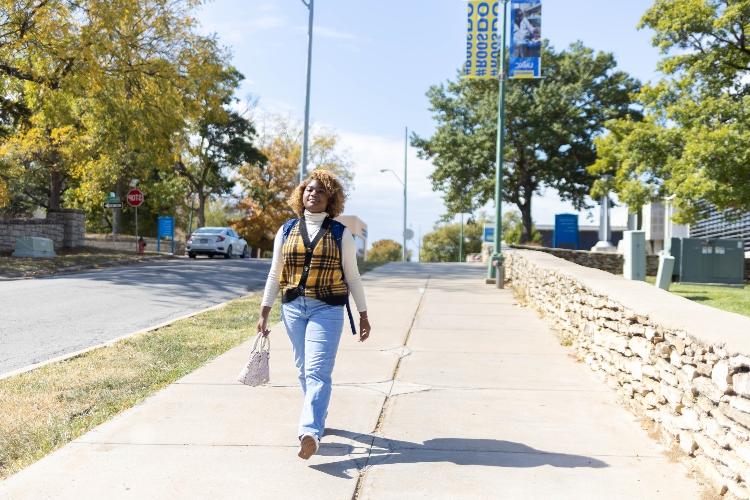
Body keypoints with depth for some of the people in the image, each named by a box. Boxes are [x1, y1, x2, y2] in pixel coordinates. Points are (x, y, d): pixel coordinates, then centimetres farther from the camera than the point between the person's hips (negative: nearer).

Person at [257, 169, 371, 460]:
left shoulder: (340, 234, 3)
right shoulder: (286, 231, 9)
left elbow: (352, 277, 7)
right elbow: (274, 275, 12)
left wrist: (363, 315, 7)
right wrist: (264, 313, 9)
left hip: (327, 310, -3)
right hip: (293, 308, 4)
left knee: (317, 371, -15)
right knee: (304, 370, 12)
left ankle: (310, 432, -24)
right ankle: (317, 417, 32)